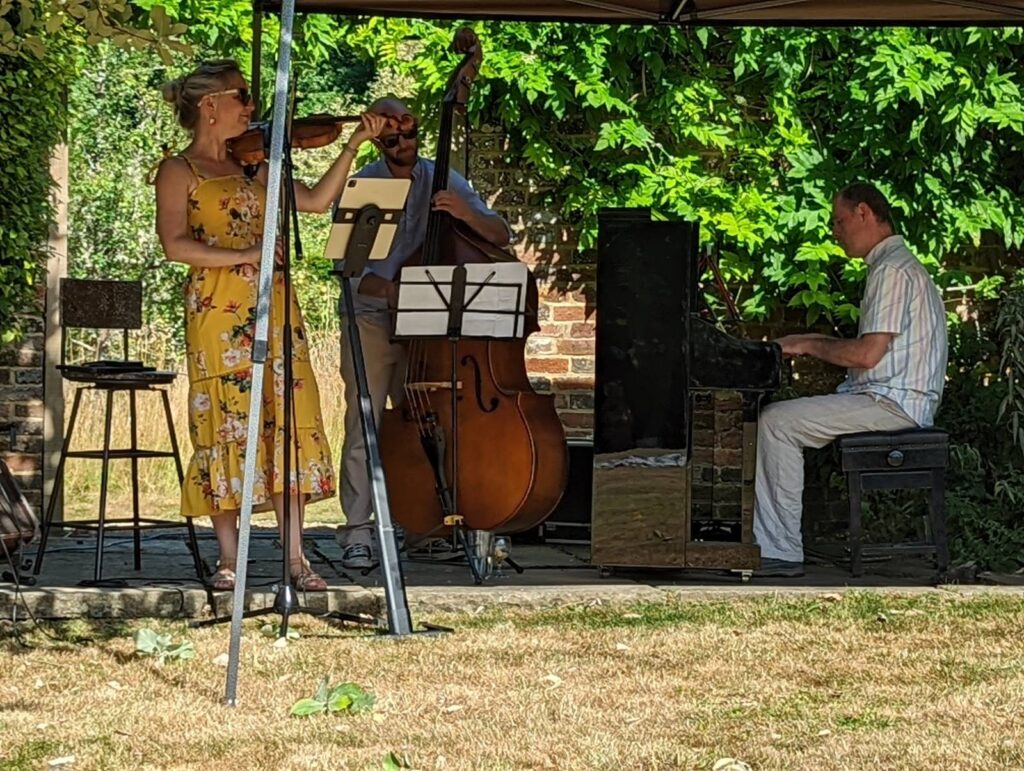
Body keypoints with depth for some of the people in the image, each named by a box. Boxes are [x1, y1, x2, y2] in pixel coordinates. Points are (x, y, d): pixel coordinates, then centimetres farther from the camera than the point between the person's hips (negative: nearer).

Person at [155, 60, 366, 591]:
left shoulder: (252, 168, 18)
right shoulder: (179, 171, 1)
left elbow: (317, 201, 18)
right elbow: (175, 244, -11)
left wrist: (352, 147, 11)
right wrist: (244, 256, -18)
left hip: (274, 308, 5)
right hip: (219, 313, -5)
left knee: (289, 422, -2)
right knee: (227, 426, -4)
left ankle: (295, 556, -1)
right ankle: (229, 559, 2)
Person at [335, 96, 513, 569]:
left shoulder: (443, 182, 4)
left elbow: (501, 237, -1)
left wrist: (467, 214, -22)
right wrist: (387, 289, -27)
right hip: (372, 320, -2)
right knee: (364, 421, -10)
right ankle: (357, 531, -8)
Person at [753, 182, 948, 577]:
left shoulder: (893, 271, -14)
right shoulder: (896, 265, 21)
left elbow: (868, 354, -21)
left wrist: (809, 346, -7)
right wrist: (813, 341, 15)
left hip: (891, 403, -11)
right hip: (889, 400, 11)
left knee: (776, 422, -18)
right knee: (774, 418, 8)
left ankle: (783, 551, -18)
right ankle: (764, 543, 0)